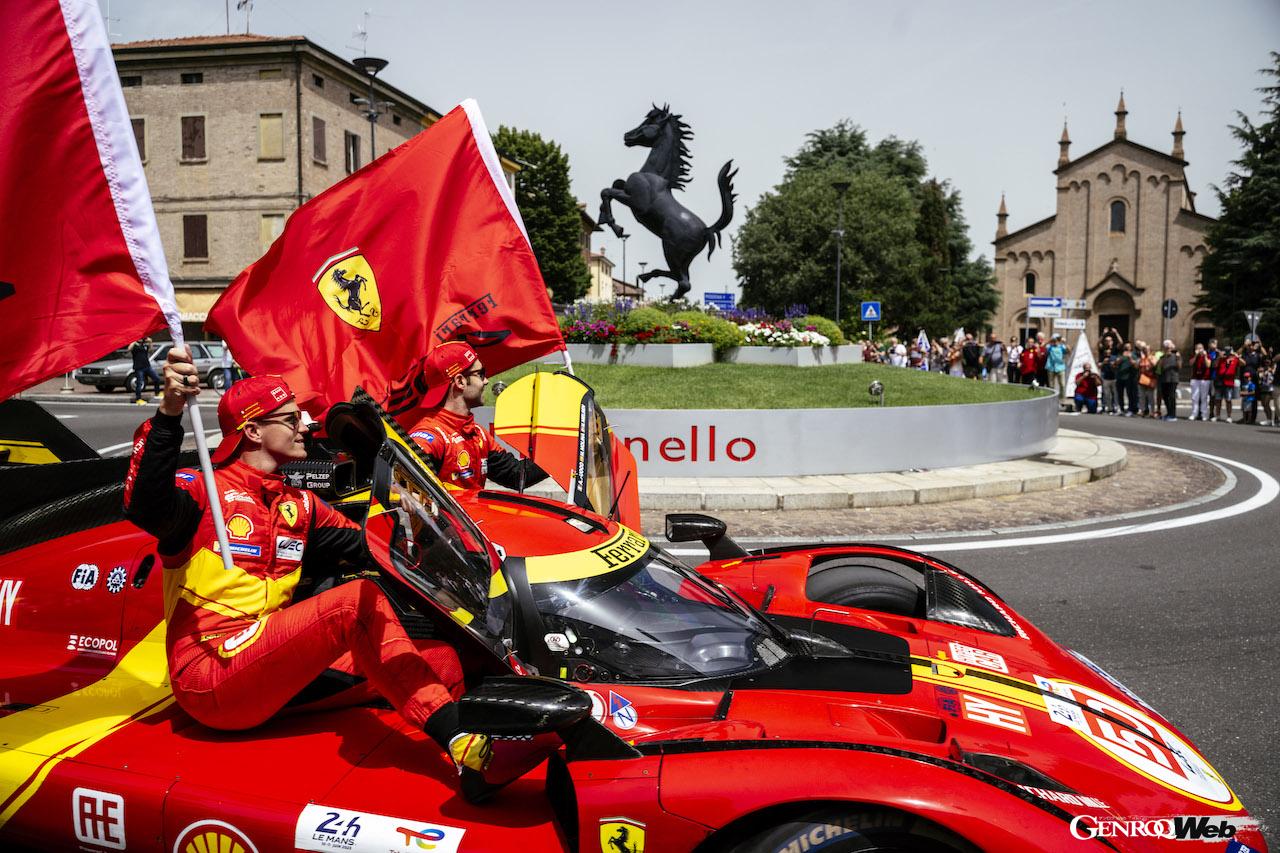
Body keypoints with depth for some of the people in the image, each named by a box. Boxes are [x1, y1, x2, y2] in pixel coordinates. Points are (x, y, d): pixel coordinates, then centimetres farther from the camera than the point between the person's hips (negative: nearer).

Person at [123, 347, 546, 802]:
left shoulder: (298, 506, 20)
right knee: (358, 602, -29)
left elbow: (366, 546, 16)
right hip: (208, 679, -8)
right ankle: (463, 746, -34)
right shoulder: (203, 490, -2)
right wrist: (169, 415, -40)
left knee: (441, 660, -7)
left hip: (273, 671, 8)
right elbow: (146, 507, -25)